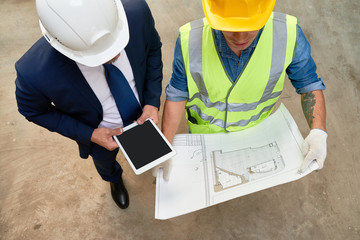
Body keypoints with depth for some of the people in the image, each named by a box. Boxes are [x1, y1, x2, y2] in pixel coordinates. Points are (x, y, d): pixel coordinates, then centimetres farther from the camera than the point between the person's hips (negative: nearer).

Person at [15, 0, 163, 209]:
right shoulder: (34, 72, -42)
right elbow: (33, 110, -18)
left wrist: (153, 102, -21)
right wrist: (89, 135, -24)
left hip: (141, 114, 2)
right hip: (100, 132, -1)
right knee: (105, 162, 34)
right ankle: (115, 179, 71)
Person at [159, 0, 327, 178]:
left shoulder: (288, 34, -30)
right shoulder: (190, 39, -31)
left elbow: (309, 85, -16)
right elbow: (177, 95, -18)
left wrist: (318, 132, -31)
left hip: (254, 130, 1)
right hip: (205, 130, 0)